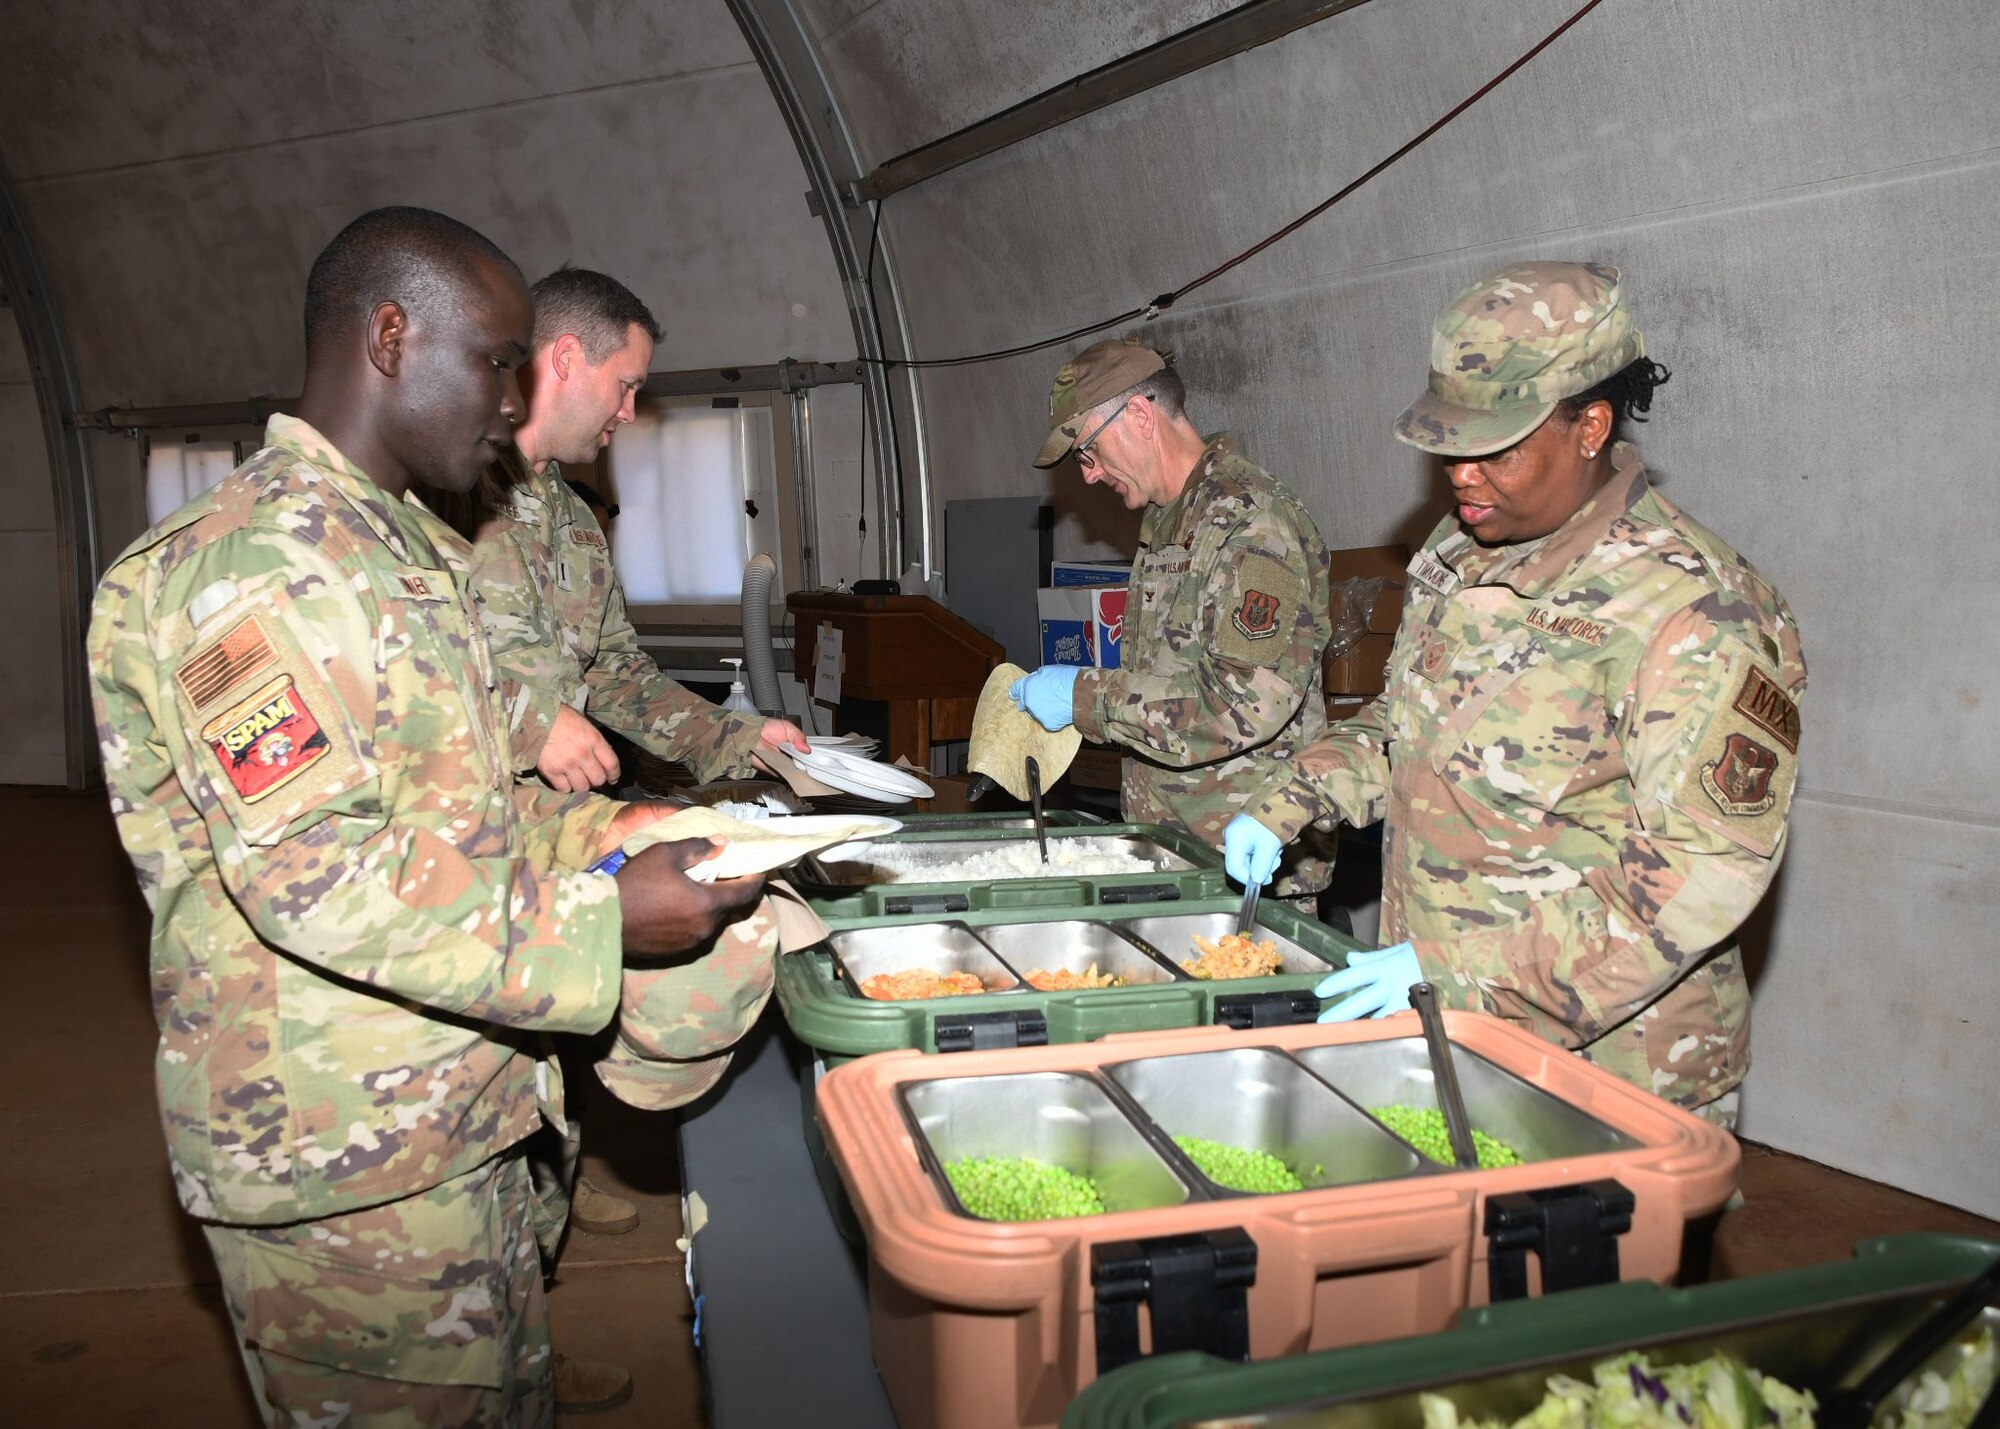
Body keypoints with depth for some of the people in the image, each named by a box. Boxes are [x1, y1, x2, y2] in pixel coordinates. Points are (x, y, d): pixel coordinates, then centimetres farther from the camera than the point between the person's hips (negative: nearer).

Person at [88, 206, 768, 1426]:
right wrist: (602, 918, -25)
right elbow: (308, 870, -26)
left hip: (459, 1119, 10)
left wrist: (604, 829, 3)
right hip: (344, 1160, -9)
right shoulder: (259, 560, -19)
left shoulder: (406, 549, 14)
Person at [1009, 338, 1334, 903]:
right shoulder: (1165, 521, 14)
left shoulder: (1251, 521, -18)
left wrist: (1085, 696, -21)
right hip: (1166, 838, 9)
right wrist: (1078, 693, 7)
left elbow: (1247, 704, -26)